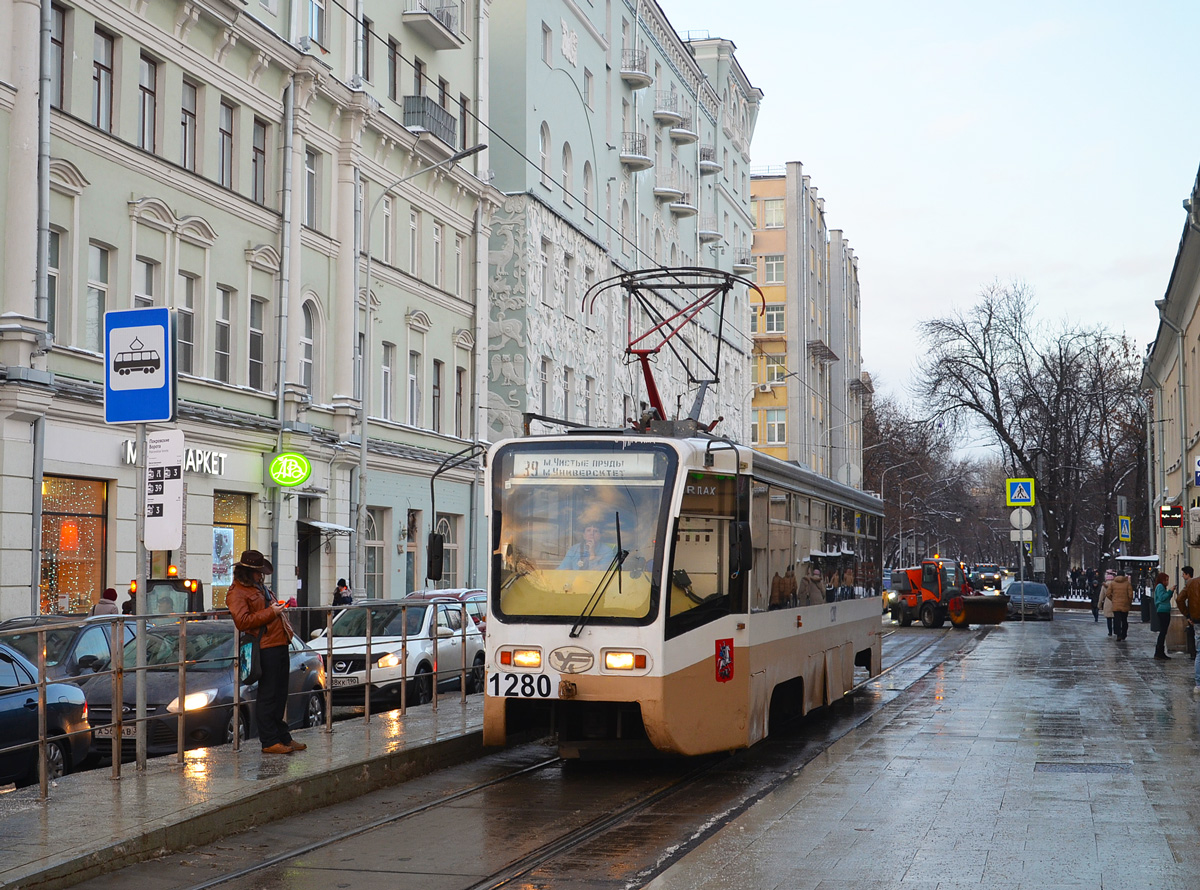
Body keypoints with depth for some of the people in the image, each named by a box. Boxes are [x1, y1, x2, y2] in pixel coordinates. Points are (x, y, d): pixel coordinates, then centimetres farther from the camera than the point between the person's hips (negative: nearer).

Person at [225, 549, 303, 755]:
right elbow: (242, 622, -19)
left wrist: (281, 607, 21)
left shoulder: (260, 587, 23)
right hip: (265, 648, -9)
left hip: (280, 644, 9)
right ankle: (269, 742, -1)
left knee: (280, 694, 14)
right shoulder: (236, 592, -7)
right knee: (267, 696, -6)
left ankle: (283, 736, 22)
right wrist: (270, 612, -18)